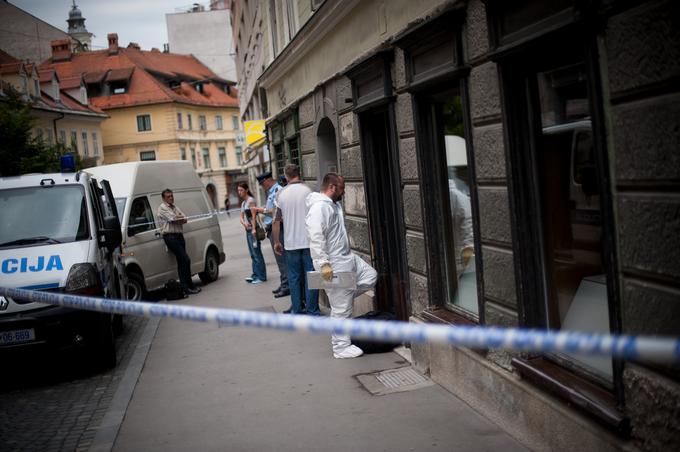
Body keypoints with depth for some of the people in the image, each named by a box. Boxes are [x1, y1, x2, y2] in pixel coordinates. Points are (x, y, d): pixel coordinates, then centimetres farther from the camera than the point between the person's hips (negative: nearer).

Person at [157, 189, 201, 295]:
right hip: (170, 237, -8)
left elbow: (184, 220, 11)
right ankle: (189, 286, -9)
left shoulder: (175, 207, 20)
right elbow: (173, 218, -16)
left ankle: (184, 286, 12)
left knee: (181, 262, 8)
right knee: (185, 260, -13)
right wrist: (181, 218, 2)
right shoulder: (162, 208, -5)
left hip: (179, 235, 8)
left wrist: (177, 218, -9)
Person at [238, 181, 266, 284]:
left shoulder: (250, 200, -8)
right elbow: (242, 217, 14)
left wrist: (254, 229, -22)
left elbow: (254, 215, -15)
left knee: (256, 253, -8)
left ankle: (261, 276, -6)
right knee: (252, 254, 11)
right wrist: (244, 223, -9)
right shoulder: (243, 203, 17)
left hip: (253, 229, -9)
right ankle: (255, 274, 15)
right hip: (248, 229, 9)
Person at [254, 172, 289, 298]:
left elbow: (277, 211, -21)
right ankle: (284, 284, 20)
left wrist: (263, 210, -13)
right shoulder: (271, 192, 19)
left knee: (281, 259, -9)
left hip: (277, 228, -10)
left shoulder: (277, 191, -13)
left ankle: (286, 287, -7)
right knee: (280, 258, 14)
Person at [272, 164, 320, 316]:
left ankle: (296, 311, 15)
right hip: (309, 241, -2)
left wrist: (276, 242, 15)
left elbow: (276, 221, 6)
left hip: (291, 243, 3)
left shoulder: (281, 194, 2)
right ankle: (312, 311, 4)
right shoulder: (307, 191, -7)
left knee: (294, 277, 11)